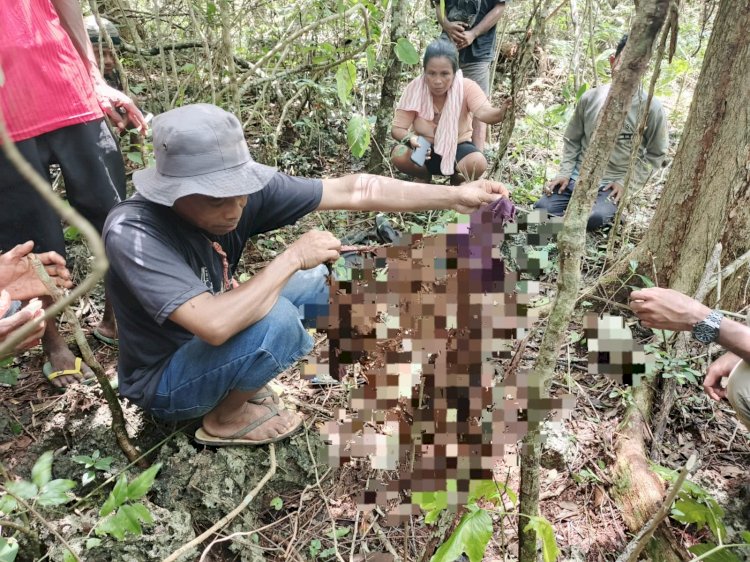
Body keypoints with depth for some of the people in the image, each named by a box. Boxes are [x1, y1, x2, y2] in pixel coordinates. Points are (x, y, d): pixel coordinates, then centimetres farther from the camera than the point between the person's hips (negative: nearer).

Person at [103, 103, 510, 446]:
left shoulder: (240, 189, -19)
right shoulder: (132, 232, -34)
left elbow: (351, 191, -17)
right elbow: (215, 325, -44)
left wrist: (454, 196, -18)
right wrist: (292, 257, -34)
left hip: (209, 344, 6)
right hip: (162, 380, -6)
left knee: (314, 280, 3)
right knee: (275, 319, -30)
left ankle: (240, 381, 9)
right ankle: (225, 419, -1)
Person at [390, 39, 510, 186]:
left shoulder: (466, 87, -20)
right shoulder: (415, 88, -17)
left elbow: (484, 112, -38)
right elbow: (397, 128, -15)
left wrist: (502, 112, -62)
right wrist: (411, 139, -39)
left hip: (457, 148, -1)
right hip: (425, 148, 1)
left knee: (478, 163, -33)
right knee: (399, 155, -31)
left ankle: (458, 179, 6)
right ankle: (424, 177, 6)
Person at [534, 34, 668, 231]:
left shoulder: (651, 107, -5)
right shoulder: (590, 97, 3)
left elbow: (655, 154, 3)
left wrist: (627, 182, -9)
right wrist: (565, 173, -2)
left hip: (613, 184, -3)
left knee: (593, 218, -33)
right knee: (542, 209, -20)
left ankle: (612, 208, 2)